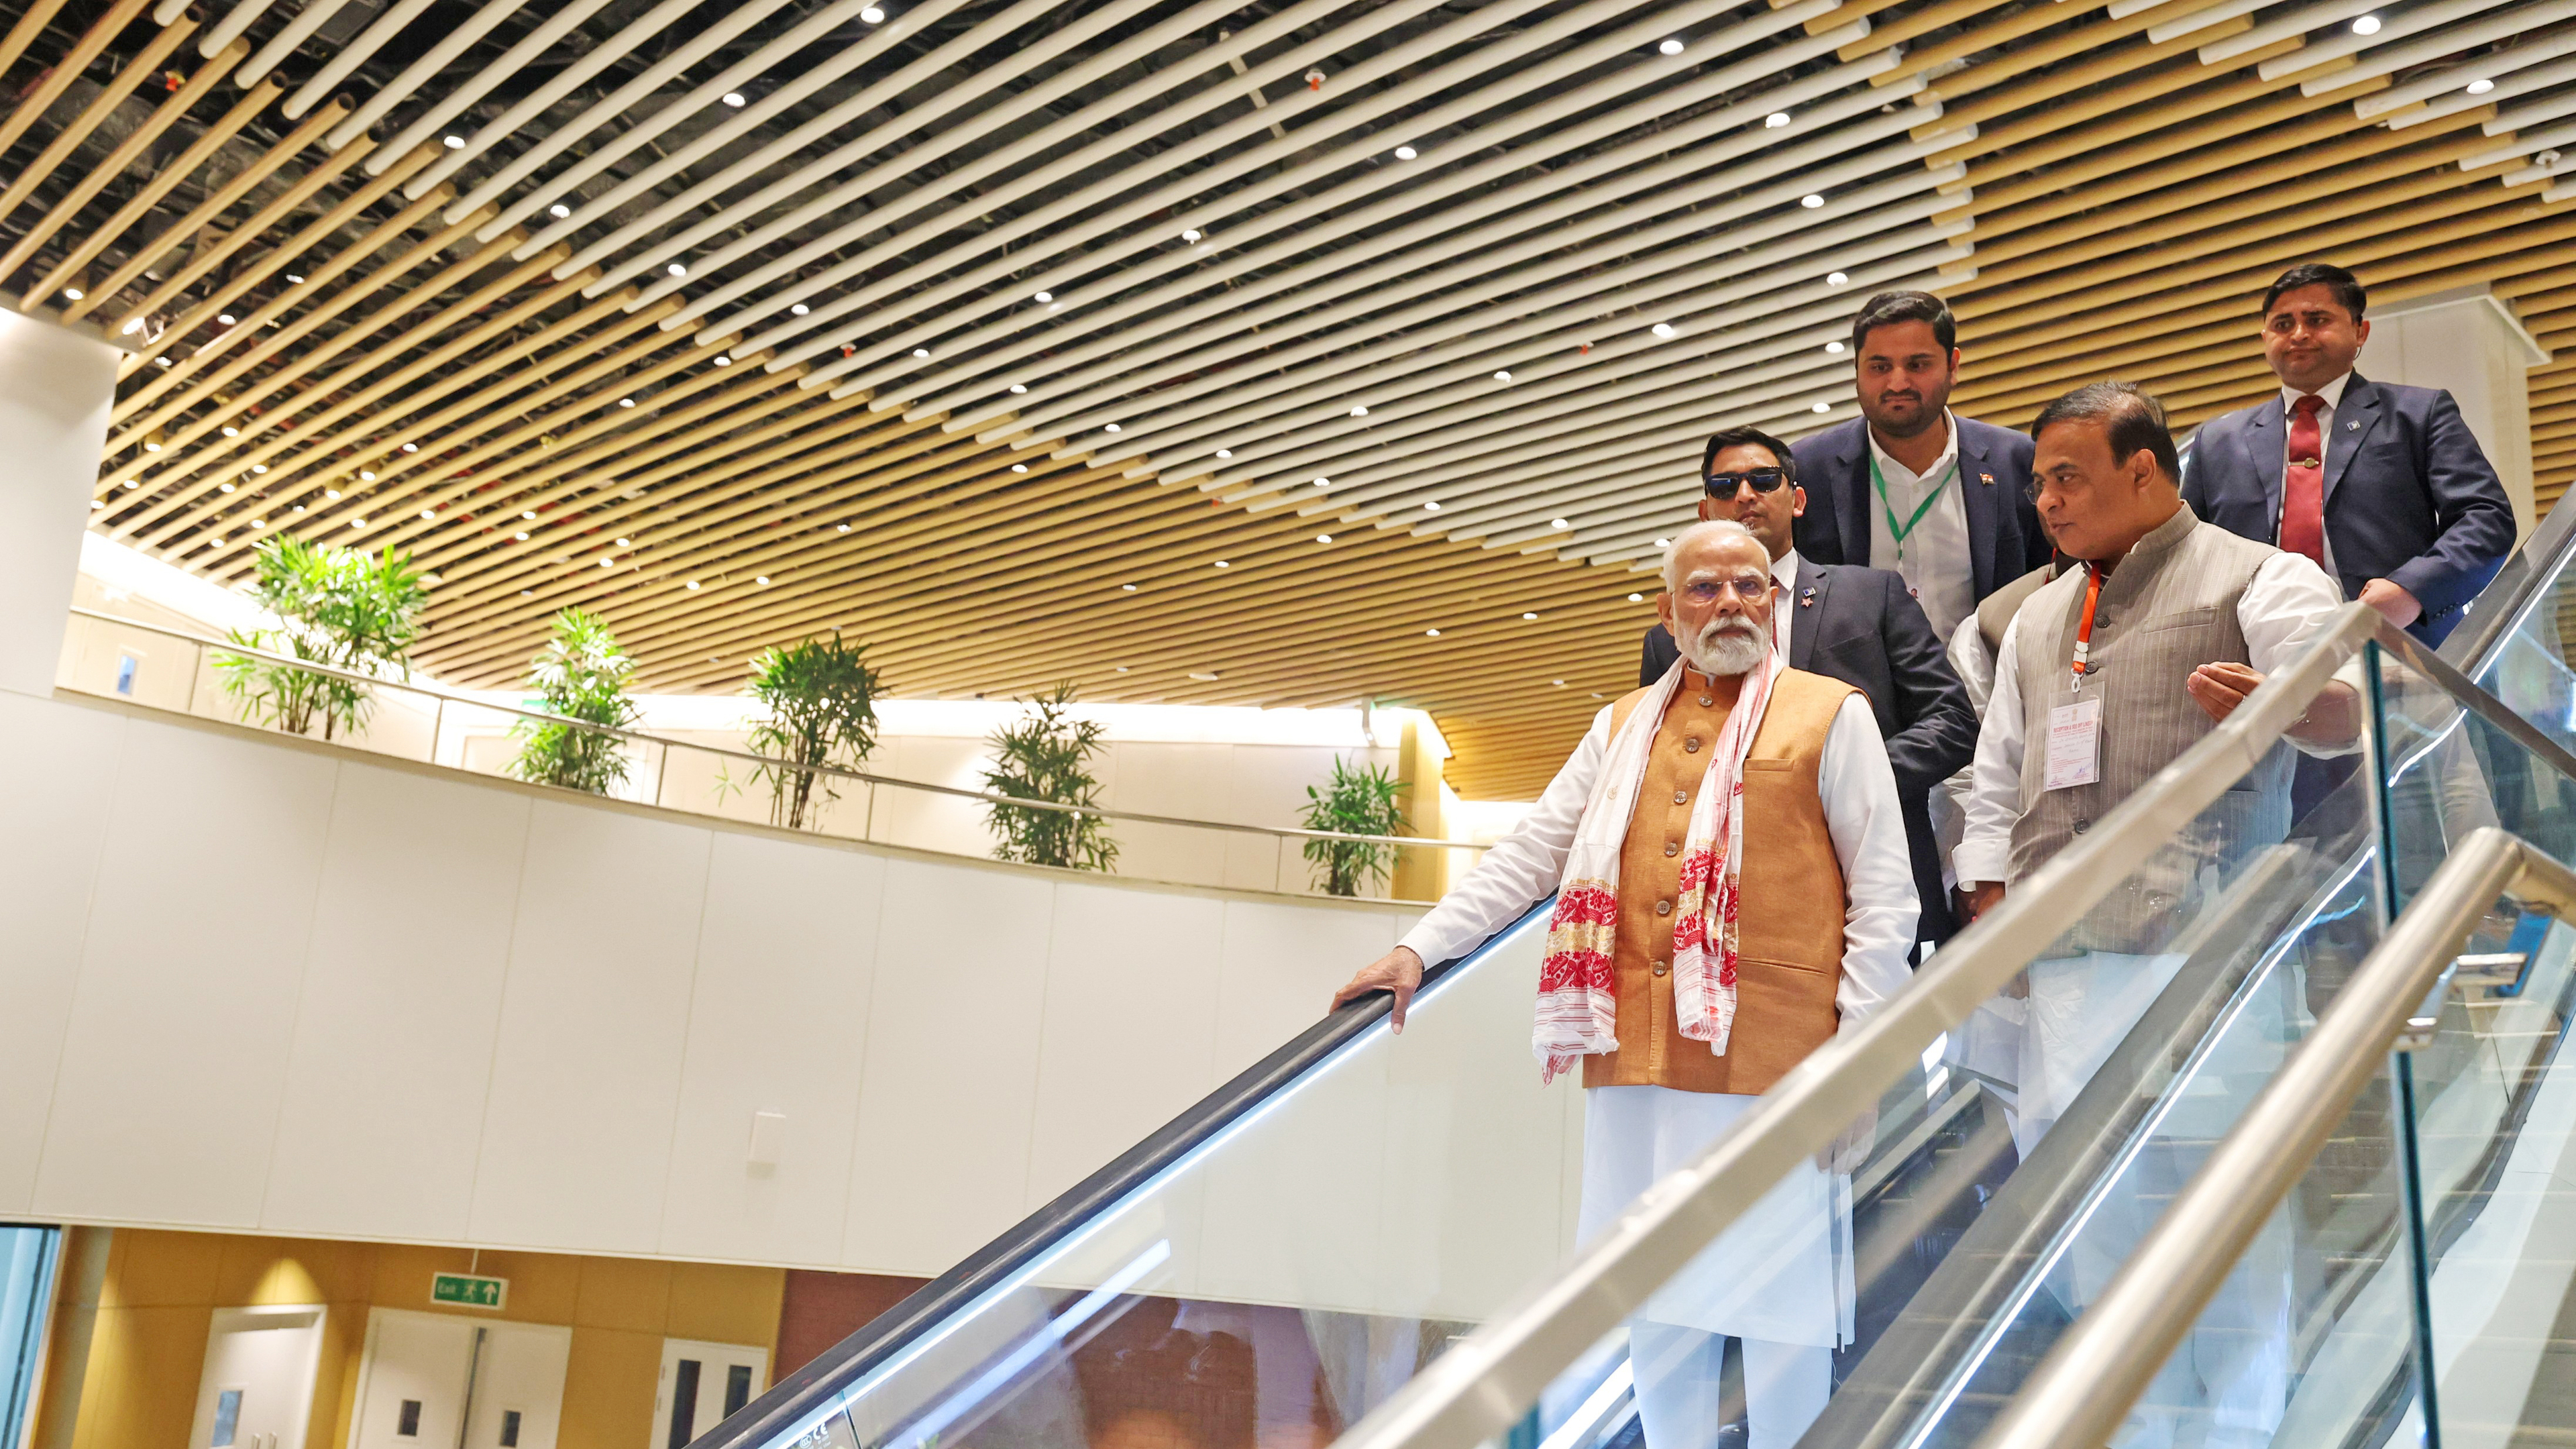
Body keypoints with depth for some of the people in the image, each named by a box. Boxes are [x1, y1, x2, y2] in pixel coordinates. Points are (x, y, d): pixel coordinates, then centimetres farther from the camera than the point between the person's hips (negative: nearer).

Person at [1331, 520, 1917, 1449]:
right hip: (1639, 1060, 4)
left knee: (1778, 1311, 1)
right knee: (1657, 1306, 9)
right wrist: (1420, 948, 8)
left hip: (1773, 1061, -4)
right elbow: (1529, 854, 17)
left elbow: (1883, 899, 1)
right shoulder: (1622, 727, 17)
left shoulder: (1831, 716, 4)